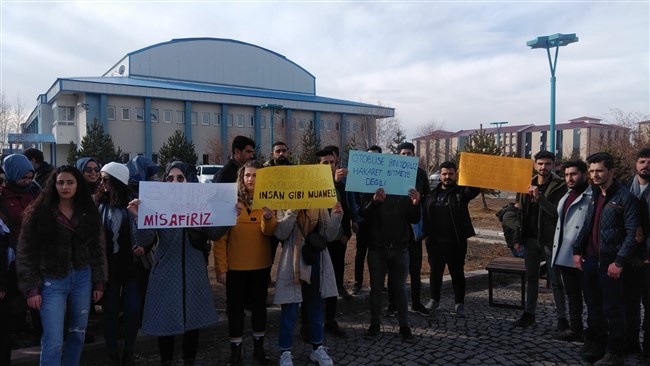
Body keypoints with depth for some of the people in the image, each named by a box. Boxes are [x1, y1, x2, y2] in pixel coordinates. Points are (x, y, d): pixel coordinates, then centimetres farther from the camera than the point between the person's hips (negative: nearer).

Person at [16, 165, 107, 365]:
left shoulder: (89, 212, 5)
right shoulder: (39, 212, -5)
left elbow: (97, 248, 9)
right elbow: (26, 253, -5)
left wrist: (99, 282, 6)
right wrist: (31, 289, -10)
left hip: (82, 278, 4)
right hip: (52, 281, -3)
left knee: (77, 334, 13)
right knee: (53, 341, -4)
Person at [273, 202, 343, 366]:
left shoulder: (321, 206, 6)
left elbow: (329, 236, 2)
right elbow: (280, 233, -15)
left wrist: (336, 216, -12)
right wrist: (293, 211, -24)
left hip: (316, 263, 4)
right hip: (294, 265, -4)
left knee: (316, 308, 16)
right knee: (289, 311, 4)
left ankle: (317, 348, 31)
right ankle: (285, 352, 18)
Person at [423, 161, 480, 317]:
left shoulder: (461, 192, 0)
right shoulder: (433, 194, 10)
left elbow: (475, 190, -20)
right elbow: (426, 215, 9)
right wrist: (425, 234, -2)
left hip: (456, 241, -3)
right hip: (435, 241, 3)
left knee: (457, 273, 6)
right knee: (435, 272, 13)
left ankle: (459, 304, 16)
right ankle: (434, 300, 28)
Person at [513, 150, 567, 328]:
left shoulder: (559, 186, -7)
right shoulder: (527, 185, 7)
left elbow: (557, 212, -19)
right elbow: (520, 213, 11)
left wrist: (539, 196, -27)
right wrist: (518, 238, 10)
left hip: (550, 240, -5)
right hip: (530, 239, 5)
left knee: (556, 280, 1)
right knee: (531, 277, 13)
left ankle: (562, 317, 10)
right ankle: (529, 313, 23)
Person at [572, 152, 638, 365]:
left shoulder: (625, 198, -9)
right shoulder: (593, 196, 13)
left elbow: (632, 234, -12)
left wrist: (619, 262, -16)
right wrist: (577, 250, 8)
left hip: (609, 263, -6)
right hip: (589, 260, 6)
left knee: (612, 309, 2)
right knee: (593, 306, 14)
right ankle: (595, 344, 26)